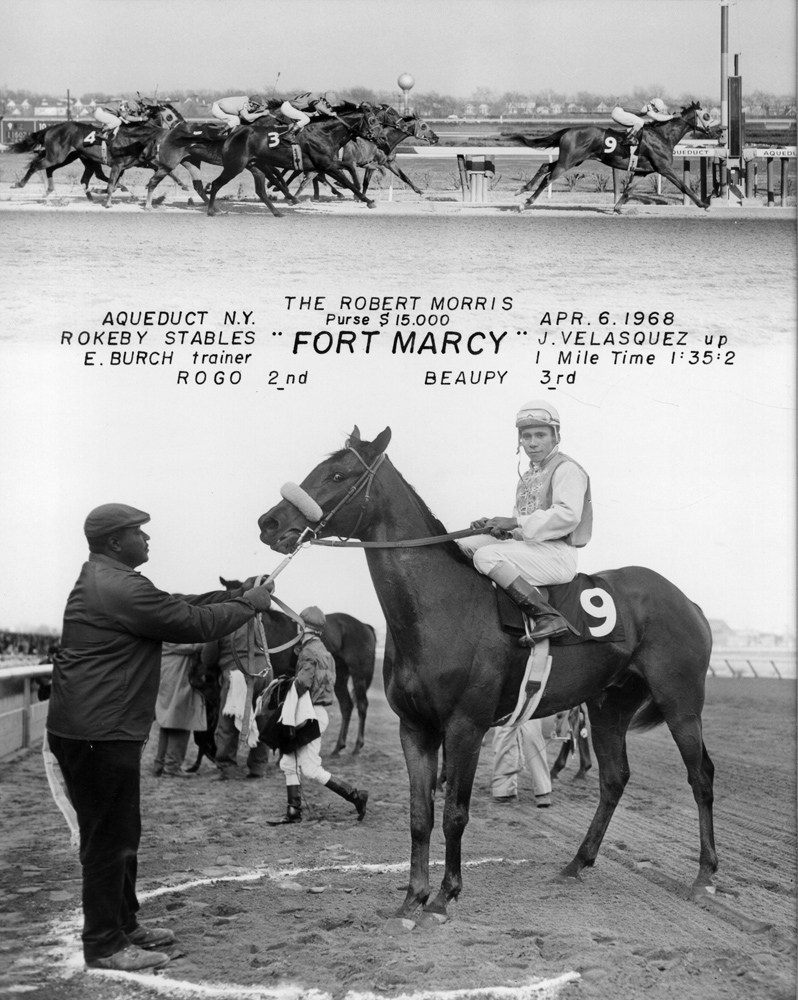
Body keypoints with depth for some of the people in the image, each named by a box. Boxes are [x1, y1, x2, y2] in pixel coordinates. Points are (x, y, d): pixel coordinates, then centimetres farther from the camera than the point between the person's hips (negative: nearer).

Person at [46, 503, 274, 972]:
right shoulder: (122, 590, -20)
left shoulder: (105, 582, 14)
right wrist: (249, 604, -2)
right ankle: (105, 945, 8)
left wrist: (235, 595, 11)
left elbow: (177, 606, 19)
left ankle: (123, 923, 32)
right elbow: (196, 623, -16)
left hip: (100, 730, 11)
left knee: (123, 833, 20)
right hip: (99, 735, -11)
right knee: (108, 838, -1)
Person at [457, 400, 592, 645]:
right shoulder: (529, 475, 22)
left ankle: (549, 618, -34)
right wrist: (494, 525, 2)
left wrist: (516, 522, -21)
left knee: (487, 556, -30)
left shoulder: (567, 469, -7)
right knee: (462, 546, 3)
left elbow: (568, 515, -23)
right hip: (528, 546, 9)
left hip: (557, 554, -9)